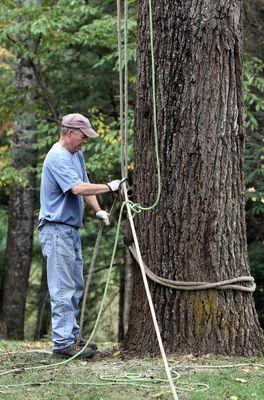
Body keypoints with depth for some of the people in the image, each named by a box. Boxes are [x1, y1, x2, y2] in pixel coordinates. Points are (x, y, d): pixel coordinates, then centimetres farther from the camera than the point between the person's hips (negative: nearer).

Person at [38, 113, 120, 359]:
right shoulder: (57, 158, -17)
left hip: (71, 230, 10)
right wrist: (109, 187, -17)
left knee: (75, 287, 14)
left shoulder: (77, 155, 15)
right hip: (57, 230, -10)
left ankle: (72, 336, 20)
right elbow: (78, 188, -27)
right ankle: (63, 342, -8)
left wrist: (98, 210, 6)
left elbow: (85, 188, 19)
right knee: (63, 289, -10)